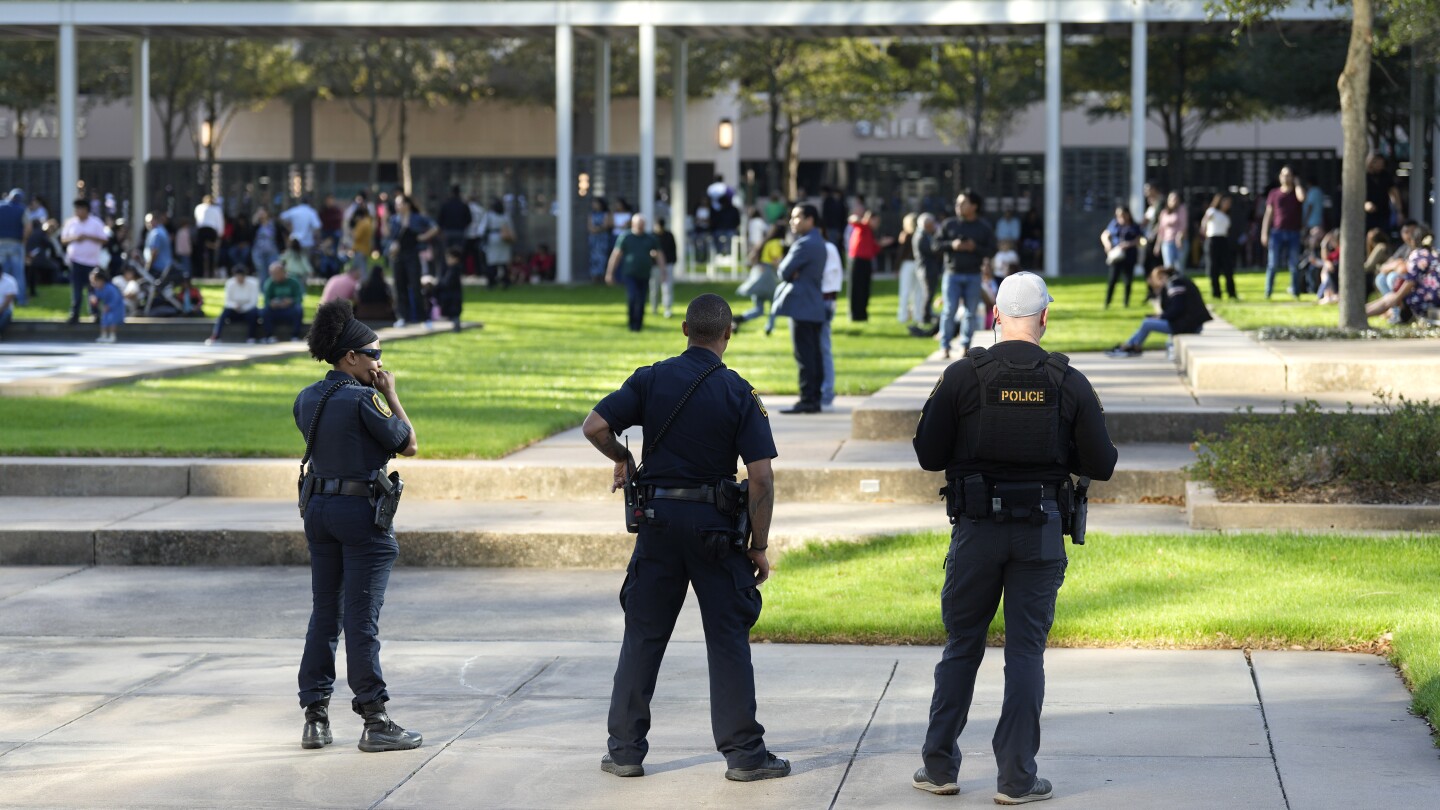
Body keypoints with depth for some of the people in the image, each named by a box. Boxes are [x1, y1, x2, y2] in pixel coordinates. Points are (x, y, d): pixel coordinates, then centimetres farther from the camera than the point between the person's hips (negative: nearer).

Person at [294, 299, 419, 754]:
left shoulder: (307, 399, 7)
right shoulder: (363, 399, -16)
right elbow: (408, 445, -9)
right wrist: (390, 394, 0)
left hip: (319, 508, 7)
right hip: (361, 511, -7)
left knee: (324, 614, 12)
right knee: (362, 619, -4)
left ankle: (315, 718, 14)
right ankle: (375, 722, 1)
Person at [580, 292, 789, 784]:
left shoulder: (651, 379, -1)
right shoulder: (739, 394, -5)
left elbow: (595, 426, -9)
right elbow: (761, 477, -10)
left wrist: (622, 460, 11)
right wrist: (759, 546, -2)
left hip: (658, 519, 2)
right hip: (715, 523, -2)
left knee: (643, 634, 10)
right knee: (728, 639, 4)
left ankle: (625, 750, 13)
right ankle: (743, 752, 4)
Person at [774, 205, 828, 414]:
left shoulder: (805, 244, -14)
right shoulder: (819, 243, 18)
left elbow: (784, 272, -14)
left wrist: (783, 266, 6)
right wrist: (792, 272, -2)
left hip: (802, 307, -10)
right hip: (814, 306, 10)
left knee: (804, 356, -9)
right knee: (814, 354, 10)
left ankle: (807, 400, -9)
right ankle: (814, 398, 12)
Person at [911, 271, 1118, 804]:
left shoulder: (963, 376, -6)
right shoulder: (1069, 384, -3)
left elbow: (928, 454, -2)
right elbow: (1101, 465, 0)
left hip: (977, 526, 0)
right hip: (1041, 530, 0)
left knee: (962, 645, 12)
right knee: (1026, 650, 5)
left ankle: (939, 767, 15)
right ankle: (1017, 777, 5)